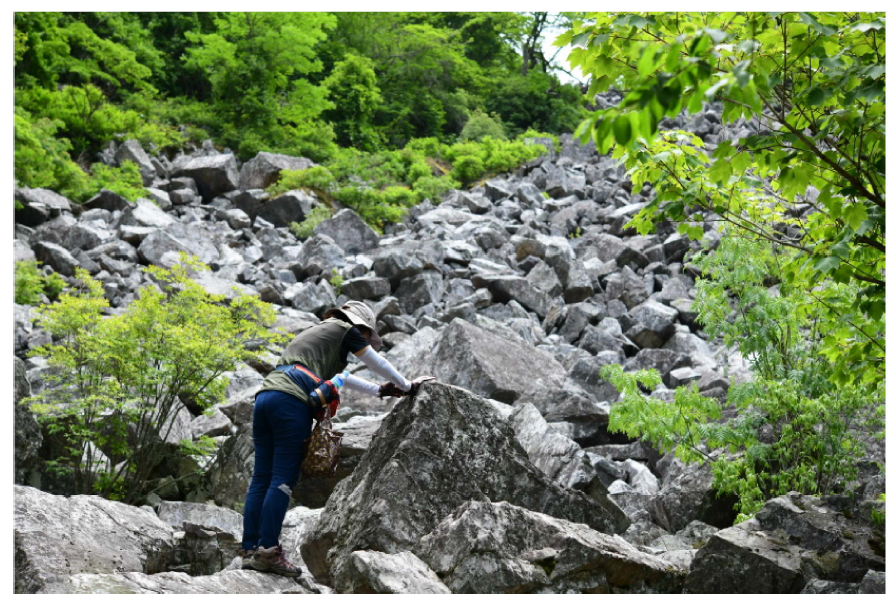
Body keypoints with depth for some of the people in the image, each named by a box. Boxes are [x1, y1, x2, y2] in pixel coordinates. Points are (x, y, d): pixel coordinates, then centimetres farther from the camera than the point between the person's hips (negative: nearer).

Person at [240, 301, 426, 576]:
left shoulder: (315, 331, 36)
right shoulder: (346, 329, 13)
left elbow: (338, 376, 44)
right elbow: (378, 364, 21)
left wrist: (379, 390, 49)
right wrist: (407, 387, 35)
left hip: (265, 395, 8)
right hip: (291, 400, -8)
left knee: (261, 478, 5)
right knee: (283, 479, -8)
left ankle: (250, 550, 3)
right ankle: (267, 551, -12)